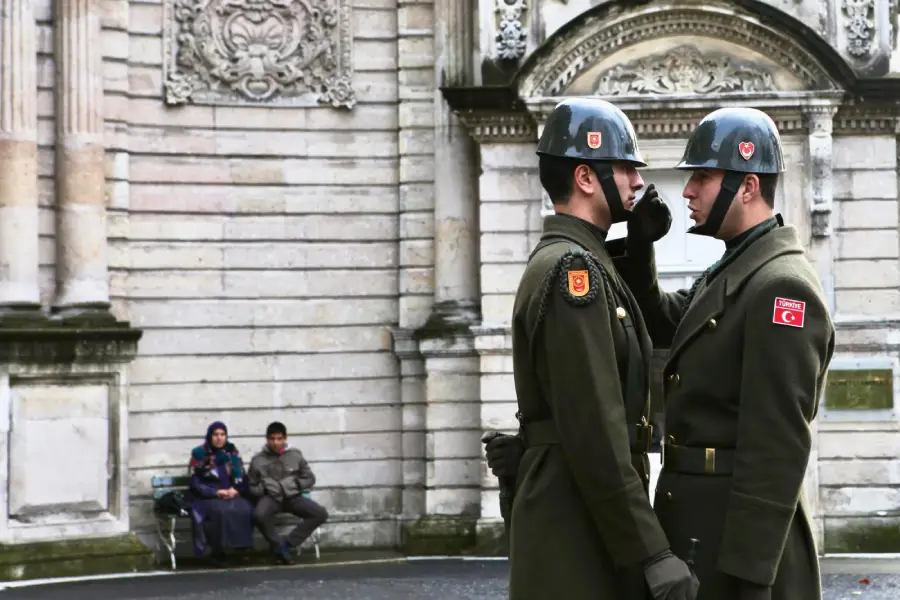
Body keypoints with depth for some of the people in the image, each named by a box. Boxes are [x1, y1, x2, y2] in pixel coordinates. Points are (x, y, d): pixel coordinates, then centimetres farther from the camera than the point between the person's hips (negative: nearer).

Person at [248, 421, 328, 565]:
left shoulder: (295, 455, 5)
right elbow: (251, 487, 9)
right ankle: (279, 548, -14)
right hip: (271, 498, -2)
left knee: (321, 513, -22)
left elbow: (310, 479, 11)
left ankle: (286, 544, -16)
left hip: (293, 496, 2)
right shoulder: (258, 460, 2)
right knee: (259, 515, -38)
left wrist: (294, 484, -4)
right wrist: (265, 488, -10)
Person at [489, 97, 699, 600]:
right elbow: (594, 432, -23)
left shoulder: (564, 261, 16)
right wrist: (652, 554, -23)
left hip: (578, 518, 10)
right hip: (577, 526, -10)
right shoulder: (573, 269, -17)